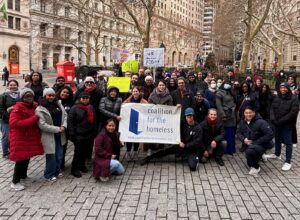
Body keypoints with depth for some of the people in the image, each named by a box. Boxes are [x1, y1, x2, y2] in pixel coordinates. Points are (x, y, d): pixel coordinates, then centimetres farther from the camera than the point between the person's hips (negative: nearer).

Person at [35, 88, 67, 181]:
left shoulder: (58, 105, 9)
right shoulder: (40, 109, -11)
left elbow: (65, 115, 10)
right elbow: (42, 125, -18)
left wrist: (63, 126, -9)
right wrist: (57, 129, -17)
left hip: (60, 135, 6)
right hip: (49, 136, -6)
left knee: (59, 155, 13)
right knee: (51, 156, 0)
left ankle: (56, 172, 32)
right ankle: (49, 175, 18)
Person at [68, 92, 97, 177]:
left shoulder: (91, 108, 11)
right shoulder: (74, 108, -8)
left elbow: (93, 121, 16)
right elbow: (70, 121, -11)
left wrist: (94, 132, 10)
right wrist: (72, 134, -15)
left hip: (89, 135, 6)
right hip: (79, 135, -6)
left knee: (86, 151, 13)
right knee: (78, 152, -1)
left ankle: (82, 165, 33)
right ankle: (74, 169, 13)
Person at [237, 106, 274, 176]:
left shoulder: (260, 122, -24)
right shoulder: (242, 122, -4)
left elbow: (270, 135, -26)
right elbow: (238, 132, 7)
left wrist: (255, 142, -24)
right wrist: (244, 139, -16)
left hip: (261, 145, -7)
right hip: (249, 144, 7)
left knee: (250, 151, -39)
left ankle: (256, 167, -12)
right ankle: (258, 157, 51)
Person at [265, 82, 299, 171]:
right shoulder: (277, 97, 6)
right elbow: (272, 108, 6)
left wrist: (280, 121, -20)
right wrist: (273, 119, -11)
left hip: (287, 124, -6)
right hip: (277, 123, 6)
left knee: (288, 142, -2)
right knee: (277, 139, 21)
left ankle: (288, 162, 4)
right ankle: (277, 154, 41)